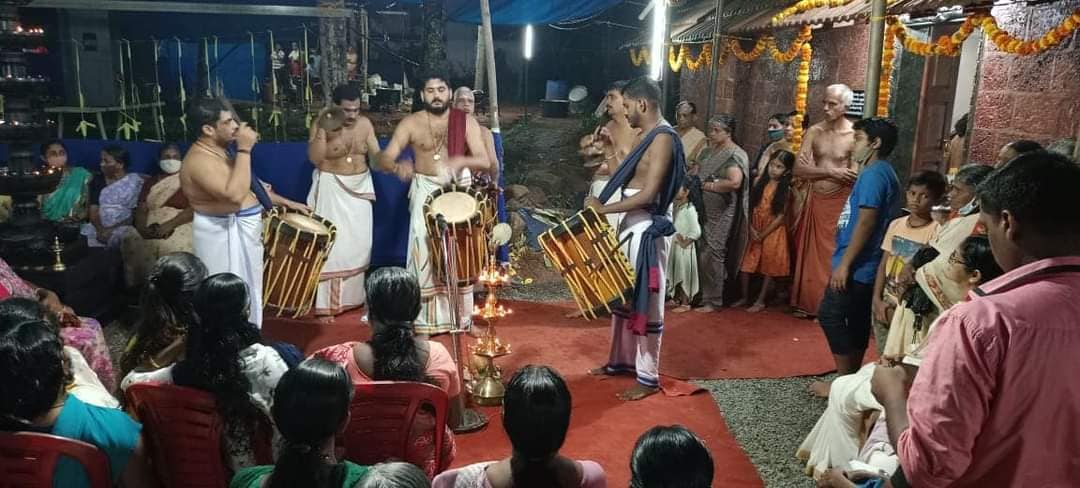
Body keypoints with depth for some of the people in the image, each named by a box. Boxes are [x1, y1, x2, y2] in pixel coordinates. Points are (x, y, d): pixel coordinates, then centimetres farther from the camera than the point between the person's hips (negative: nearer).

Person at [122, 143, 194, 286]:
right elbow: (141, 210, 10)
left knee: (177, 247, -34)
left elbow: (194, 209, -5)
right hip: (152, 229, 4)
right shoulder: (150, 183, 20)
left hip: (179, 227, -4)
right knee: (132, 242, -25)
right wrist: (142, 229, -11)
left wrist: (169, 225, -17)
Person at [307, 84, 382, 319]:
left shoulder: (365, 124, -2)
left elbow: (376, 156, -2)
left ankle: (355, 295, 26)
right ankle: (327, 303, 3)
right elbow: (315, 158, -22)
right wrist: (323, 129, -29)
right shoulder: (321, 125, -12)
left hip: (359, 187, 4)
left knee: (359, 243, 10)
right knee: (332, 245, -5)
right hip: (330, 189, -4)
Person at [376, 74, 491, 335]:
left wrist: (460, 161, -33)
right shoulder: (411, 123, -3)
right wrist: (398, 167, -34)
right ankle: (425, 321, 5)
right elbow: (384, 158, -10)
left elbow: (485, 161, -11)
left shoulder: (466, 121, -3)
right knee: (425, 254, -5)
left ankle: (463, 317, 19)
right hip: (425, 192, -1)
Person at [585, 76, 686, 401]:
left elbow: (649, 194, -23)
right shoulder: (648, 138, 14)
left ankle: (648, 377, 9)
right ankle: (621, 360, 31)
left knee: (646, 303, -2)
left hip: (648, 230, -10)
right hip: (632, 226, 10)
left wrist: (603, 209, -19)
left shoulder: (663, 138, -17)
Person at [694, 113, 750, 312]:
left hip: (721, 215, -7)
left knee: (711, 255, -4)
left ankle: (713, 301, 6)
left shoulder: (734, 155, -12)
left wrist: (709, 185, -16)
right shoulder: (711, 150, 15)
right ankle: (702, 295, 21)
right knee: (703, 254, 9)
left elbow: (735, 182, -26)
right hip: (705, 211, 7)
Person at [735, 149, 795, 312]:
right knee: (746, 264, 5)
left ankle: (760, 301, 16)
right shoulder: (760, 182, 1)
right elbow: (750, 207, 1)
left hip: (772, 232, -3)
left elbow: (781, 216, -11)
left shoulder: (785, 190, -9)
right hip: (754, 230, 4)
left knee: (769, 268, 5)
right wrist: (751, 228, -10)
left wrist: (763, 234, -13)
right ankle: (745, 297, 20)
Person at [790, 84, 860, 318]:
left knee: (831, 255, 2)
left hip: (839, 203, -4)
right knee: (808, 253, 11)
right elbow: (798, 169, -6)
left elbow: (856, 176, -14)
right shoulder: (814, 131, 1)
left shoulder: (855, 135, -10)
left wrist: (814, 170, -15)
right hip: (815, 200, 4)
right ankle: (807, 303, 24)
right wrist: (831, 172, -17)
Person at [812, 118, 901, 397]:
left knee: (830, 316, -5)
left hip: (857, 264, -10)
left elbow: (866, 222, -23)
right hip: (867, 264, 10)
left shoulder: (873, 174, -16)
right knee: (857, 321, 13)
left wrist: (844, 263, -22)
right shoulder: (884, 173, 16)